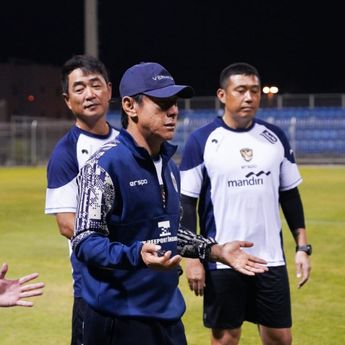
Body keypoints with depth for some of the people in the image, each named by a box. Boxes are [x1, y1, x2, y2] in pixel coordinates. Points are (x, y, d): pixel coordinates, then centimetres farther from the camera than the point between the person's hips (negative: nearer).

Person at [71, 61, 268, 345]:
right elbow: (85, 241, -18)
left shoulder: (170, 166, 13)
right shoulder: (105, 164, -14)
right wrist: (136, 255, -33)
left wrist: (216, 251, 15)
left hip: (170, 316, 8)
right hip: (119, 321, -8)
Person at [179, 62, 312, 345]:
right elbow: (187, 203, -4)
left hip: (271, 259, 3)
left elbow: (290, 195, 11)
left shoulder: (276, 137, 5)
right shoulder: (201, 141, -6)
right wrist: (192, 257, -8)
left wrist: (303, 247, 5)